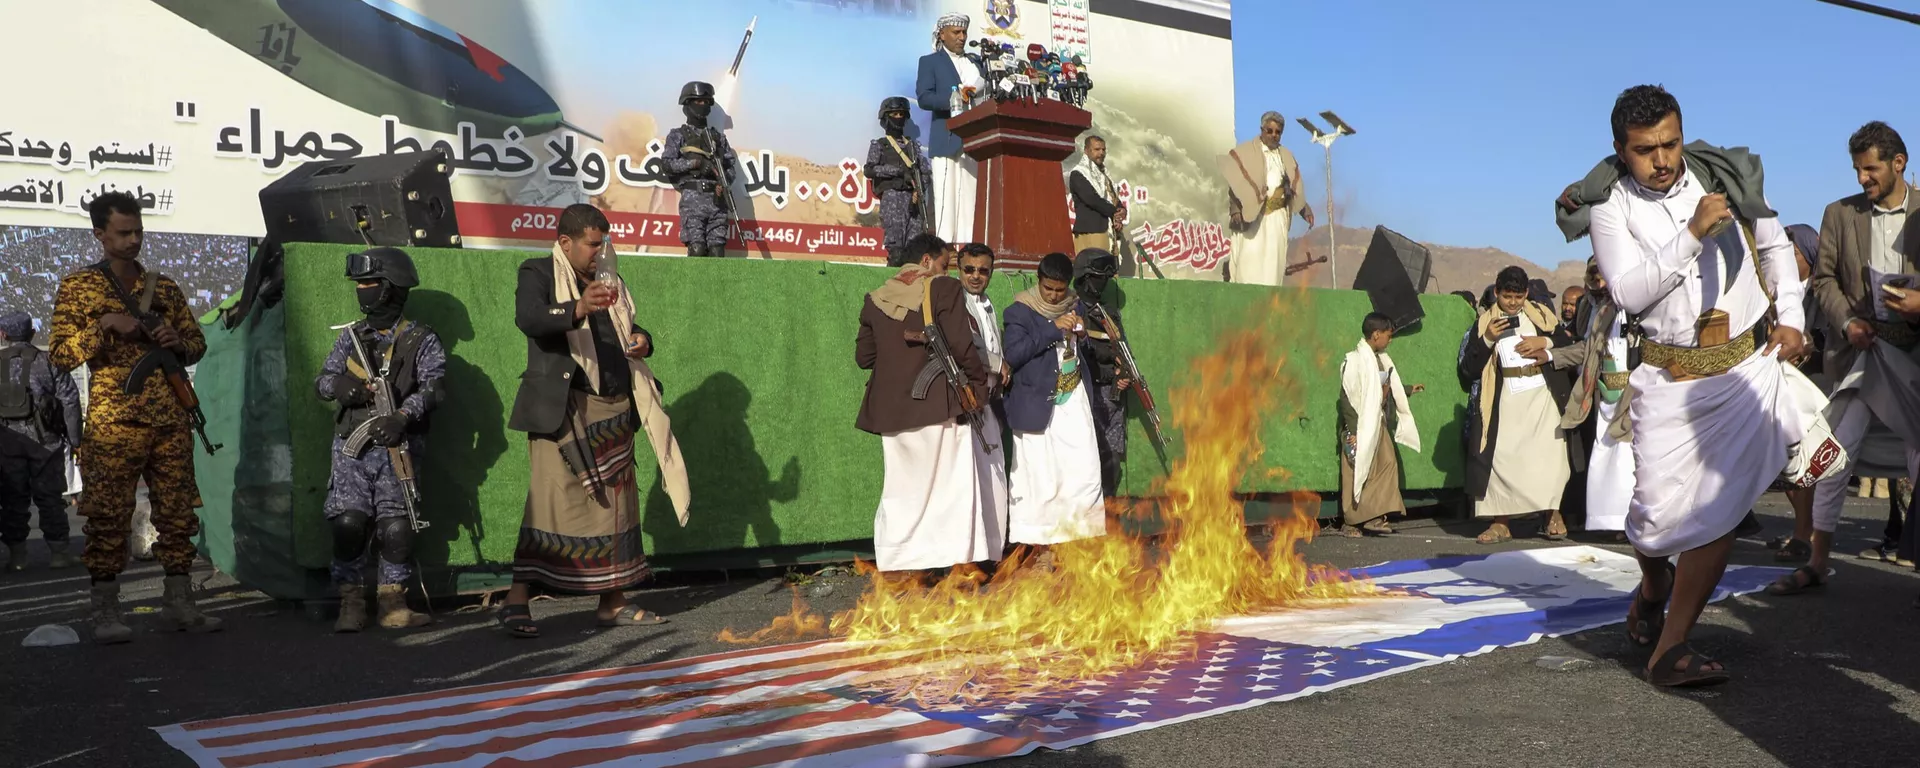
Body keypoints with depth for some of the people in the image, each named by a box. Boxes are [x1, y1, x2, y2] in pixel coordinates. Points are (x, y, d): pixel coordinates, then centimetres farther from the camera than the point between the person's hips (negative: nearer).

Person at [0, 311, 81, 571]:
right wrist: (74, 438, 0)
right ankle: (59, 552, 4)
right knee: (49, 496, 4)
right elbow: (70, 398, -5)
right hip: (43, 439, -1)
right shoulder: (47, 361, 0)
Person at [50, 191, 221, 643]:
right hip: (113, 424, -4)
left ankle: (179, 604, 12)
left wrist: (179, 343, -2)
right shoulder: (77, 287, 6)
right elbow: (61, 356, 0)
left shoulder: (164, 287, 16)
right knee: (108, 516, -4)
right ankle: (106, 614, 3)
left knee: (177, 512, 5)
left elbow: (198, 343, 21)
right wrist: (105, 324, -13)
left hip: (171, 422, 4)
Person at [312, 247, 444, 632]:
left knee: (396, 525, -5)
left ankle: (392, 602, 4)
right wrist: (341, 386, -11)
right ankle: (351, 603, 2)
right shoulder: (351, 336, 17)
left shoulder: (421, 340, 4)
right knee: (348, 523, -5)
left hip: (395, 447, -3)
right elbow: (321, 380, 14)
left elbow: (432, 387, -10)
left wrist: (402, 417, -27)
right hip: (350, 446, 3)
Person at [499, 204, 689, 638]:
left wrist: (642, 341, 3)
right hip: (562, 409, -7)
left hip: (613, 410, 7)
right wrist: (577, 308, -36)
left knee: (616, 502, 8)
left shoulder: (609, 281, 18)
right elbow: (527, 318, -20)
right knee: (554, 499, -14)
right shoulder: (539, 274, 0)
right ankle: (516, 602, -11)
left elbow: (626, 334, 27)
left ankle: (613, 602, 15)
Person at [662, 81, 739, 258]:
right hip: (693, 198, -3)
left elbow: (732, 165, 16)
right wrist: (695, 163, -11)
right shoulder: (678, 135, 13)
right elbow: (667, 163, 0)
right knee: (697, 249, -14)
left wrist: (724, 182, -5)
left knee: (717, 249, -3)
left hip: (717, 199, 3)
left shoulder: (718, 136, 23)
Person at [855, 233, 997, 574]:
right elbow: (961, 346, -12)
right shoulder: (944, 290, -5)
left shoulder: (876, 299, 9)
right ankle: (956, 562, 1)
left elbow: (863, 356, 12)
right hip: (940, 405, -5)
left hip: (892, 409, 5)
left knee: (900, 491, 11)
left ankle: (896, 569, 10)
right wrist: (978, 381, 4)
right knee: (951, 490, 2)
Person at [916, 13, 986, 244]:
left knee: (971, 200, 0)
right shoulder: (930, 62, 8)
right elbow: (924, 98, -6)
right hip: (947, 141, -4)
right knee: (947, 199, -8)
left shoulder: (976, 63, 23)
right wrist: (955, 97, -19)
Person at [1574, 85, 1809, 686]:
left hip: (1749, 364, 2)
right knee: (1659, 511, -5)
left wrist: (1791, 317, 8)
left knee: (1720, 507, -7)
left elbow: (1775, 246, 18)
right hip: (1670, 375, -1)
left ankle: (1670, 647, -2)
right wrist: (1693, 233, -22)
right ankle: (1654, 584, 32)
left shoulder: (1727, 176, 3)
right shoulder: (1609, 205, -5)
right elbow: (1629, 293, -16)